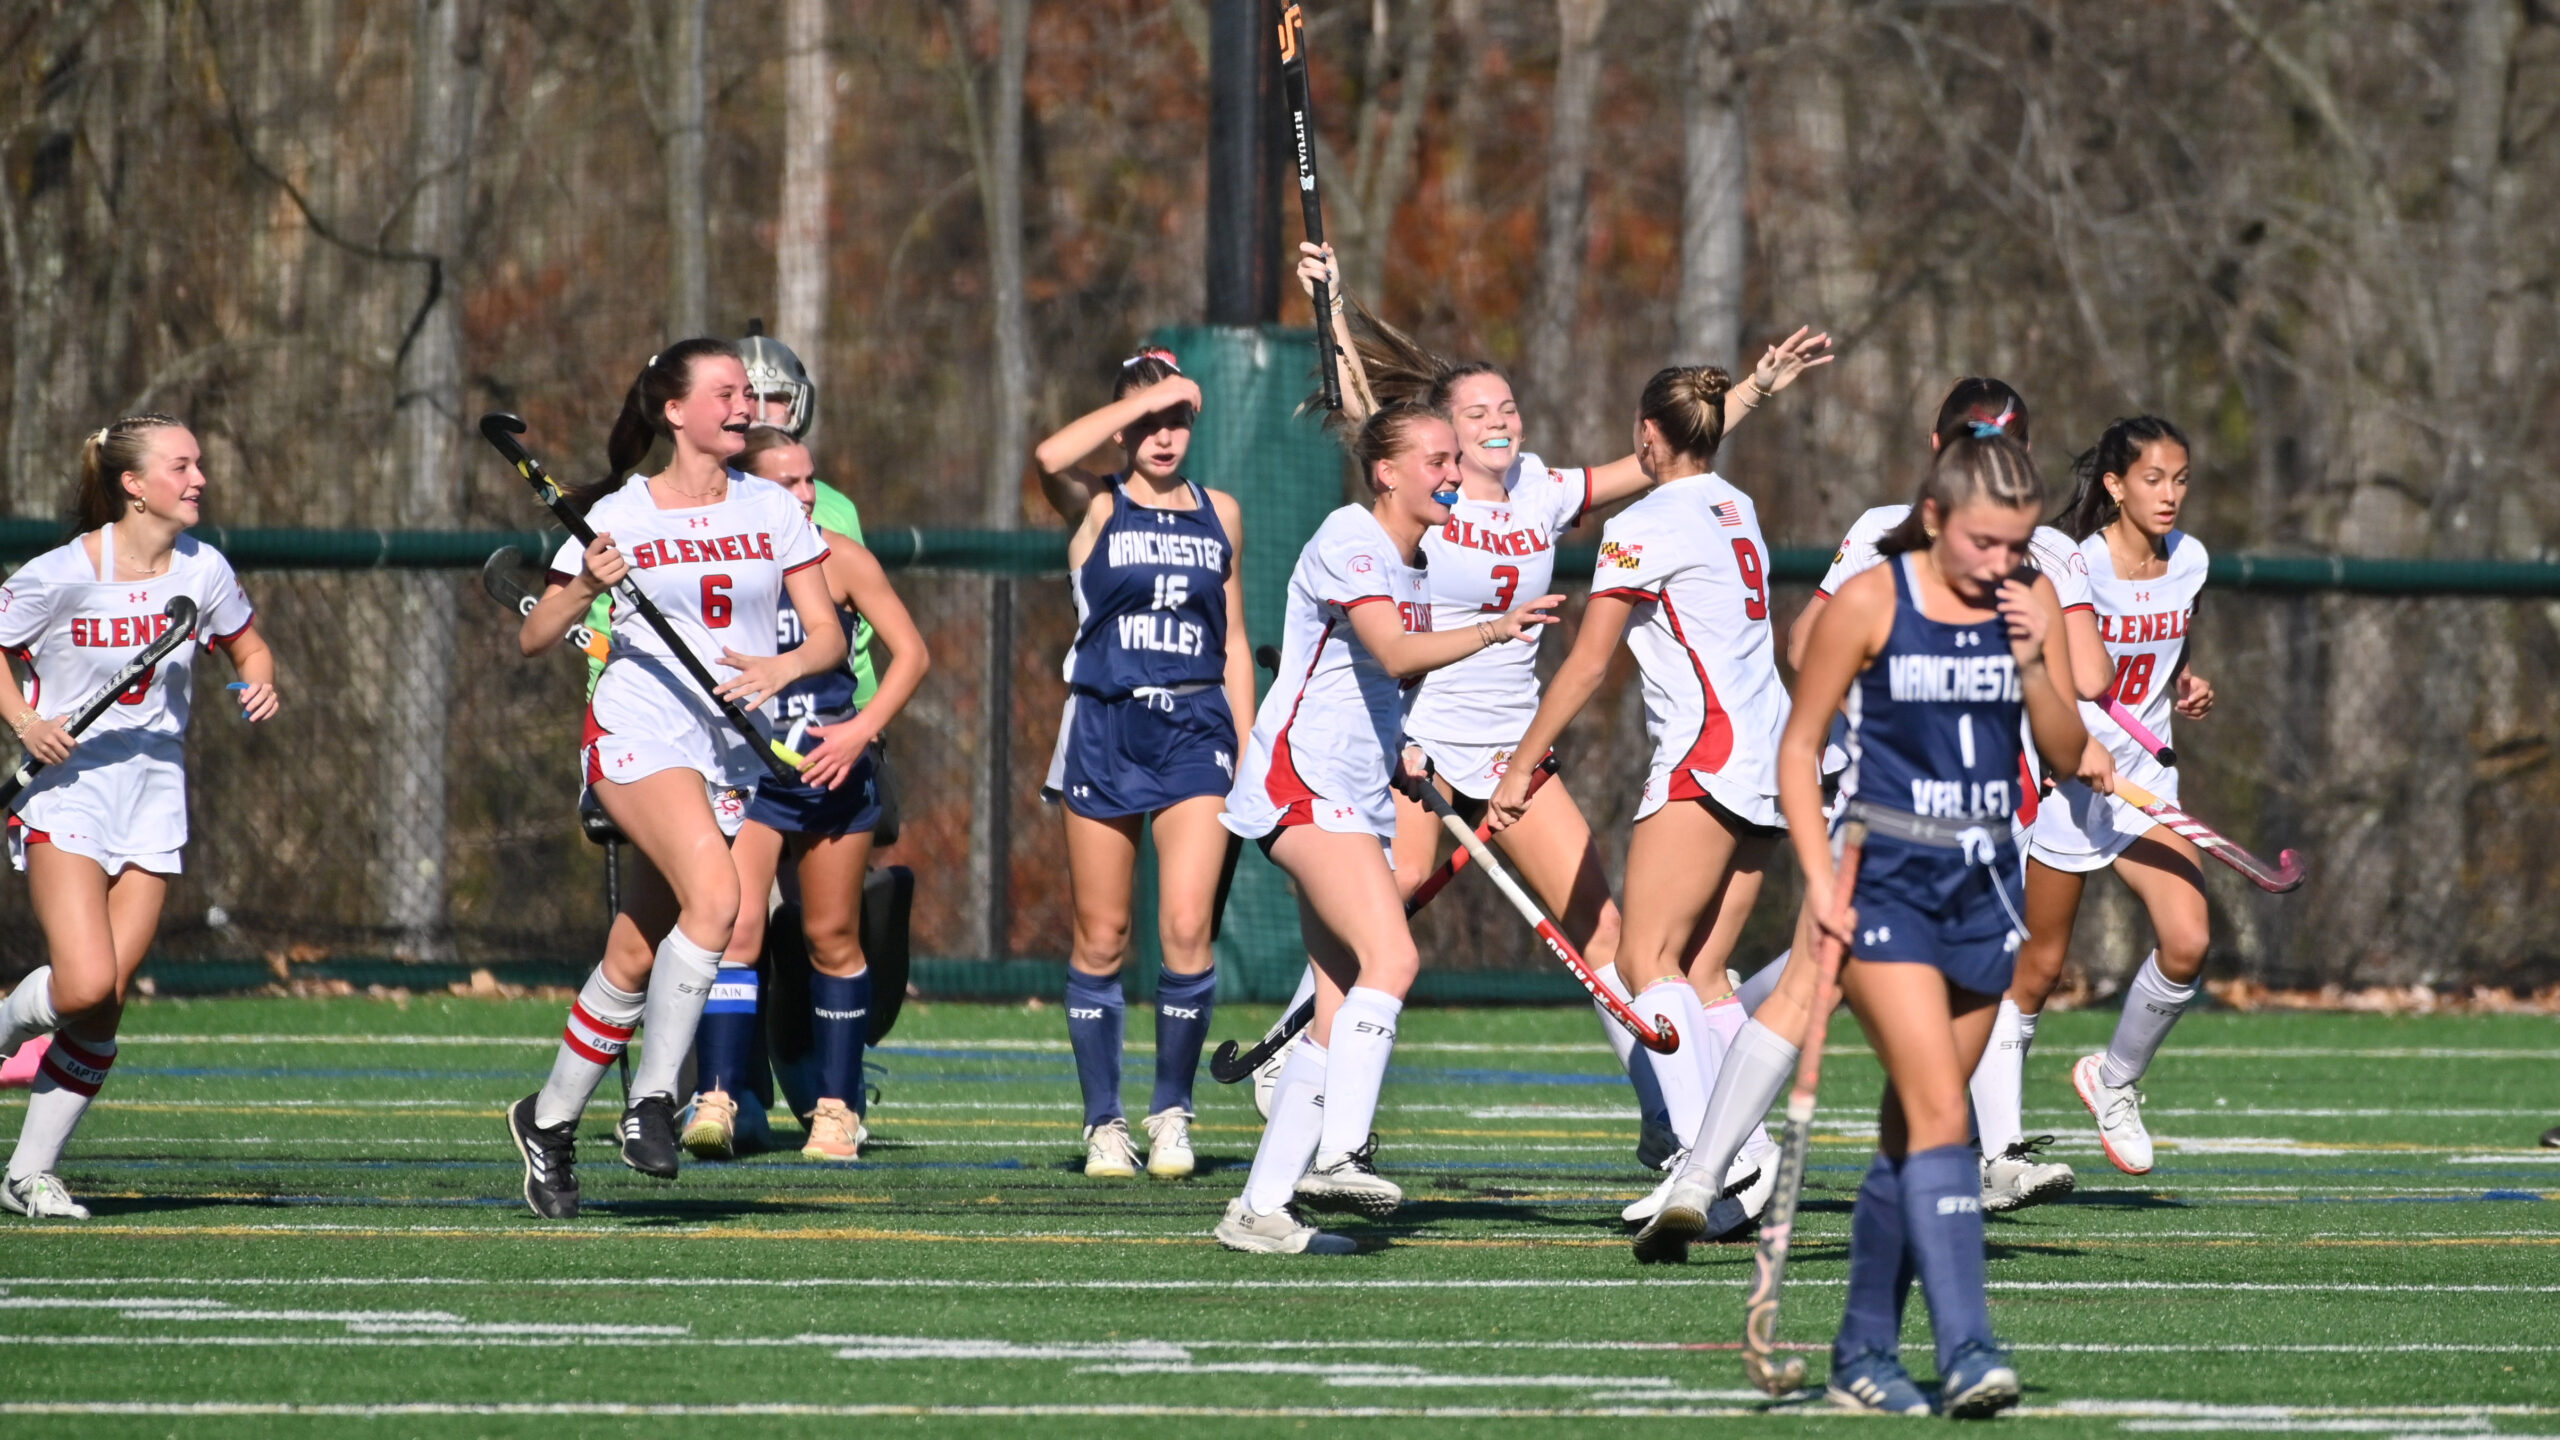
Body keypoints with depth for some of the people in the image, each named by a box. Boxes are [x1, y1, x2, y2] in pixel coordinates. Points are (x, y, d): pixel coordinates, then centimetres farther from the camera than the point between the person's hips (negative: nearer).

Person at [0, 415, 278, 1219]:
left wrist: (261, 684, -5)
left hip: (152, 801, 4)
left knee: (102, 1009, -2)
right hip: (66, 789, -4)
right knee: (87, 987, -21)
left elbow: (248, 647, 17)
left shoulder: (203, 571, 0)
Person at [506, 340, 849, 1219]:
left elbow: (829, 634, 7)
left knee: (635, 961, 5)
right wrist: (584, 589, -18)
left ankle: (550, 1120, 22)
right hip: (638, 737, -4)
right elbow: (533, 638, 2)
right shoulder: (618, 516, -1)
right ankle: (651, 1099, -20)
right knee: (715, 896, -28)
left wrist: (783, 667, -14)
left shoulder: (774, 511, 8)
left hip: (733, 750, 4)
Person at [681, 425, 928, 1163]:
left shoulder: (840, 559, -1)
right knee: (735, 927, -17)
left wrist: (863, 727, -12)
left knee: (833, 940, 7)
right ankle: (717, 1101, -22)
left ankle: (836, 1108, 18)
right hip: (744, 770, -1)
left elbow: (911, 652, 1)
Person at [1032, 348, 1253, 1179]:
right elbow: (1050, 458, -23)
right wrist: (1144, 397, -16)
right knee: (1101, 939, 2)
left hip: (1194, 733, 1)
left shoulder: (1220, 516, 12)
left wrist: (1248, 755, 13)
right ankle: (1104, 1120, 12)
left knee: (1187, 930, -12)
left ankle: (1173, 1109, 2)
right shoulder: (1096, 507, 1)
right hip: (1105, 729, -1)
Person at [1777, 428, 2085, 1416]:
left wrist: (2032, 664, -12)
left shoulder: (2034, 603, 4)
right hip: (1887, 880, -5)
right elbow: (1798, 747, -2)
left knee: (1910, 1130, 10)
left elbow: (2067, 755, 5)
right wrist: (1820, 879, -11)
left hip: (1983, 885, 5)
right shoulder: (1871, 603, -8)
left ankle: (1864, 1353, 19)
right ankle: (1966, 1351, -23)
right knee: (1939, 1114, -17)